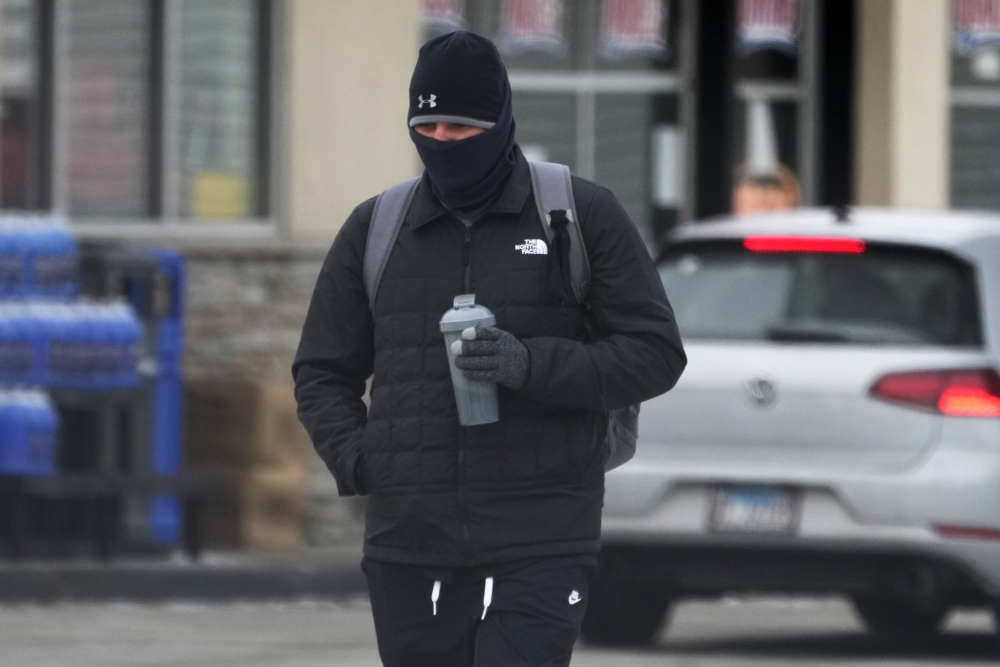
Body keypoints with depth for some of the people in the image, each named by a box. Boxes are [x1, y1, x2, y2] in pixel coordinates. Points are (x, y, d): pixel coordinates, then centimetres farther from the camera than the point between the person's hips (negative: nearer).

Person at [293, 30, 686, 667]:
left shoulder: (581, 215, 2)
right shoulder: (374, 229, 11)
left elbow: (655, 352, 0)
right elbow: (322, 373, 19)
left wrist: (533, 365, -15)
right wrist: (357, 460, -1)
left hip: (539, 549, -3)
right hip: (409, 548, 4)